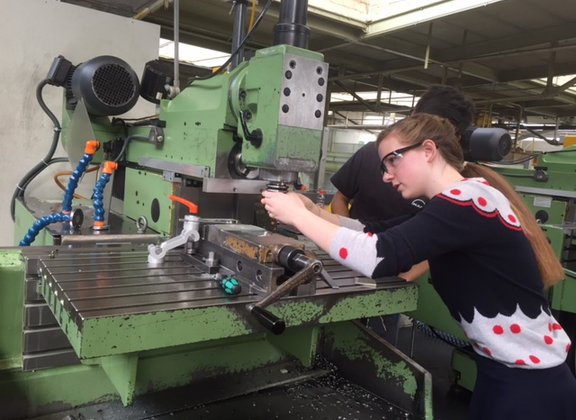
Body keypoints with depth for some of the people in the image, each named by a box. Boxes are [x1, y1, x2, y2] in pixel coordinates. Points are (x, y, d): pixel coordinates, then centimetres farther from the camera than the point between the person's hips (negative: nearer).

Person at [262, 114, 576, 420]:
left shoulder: (468, 200, -23)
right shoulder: (460, 201, 7)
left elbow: (378, 256, -34)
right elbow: (379, 234, 6)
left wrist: (298, 215, -22)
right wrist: (310, 212, -6)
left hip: (527, 384, -8)